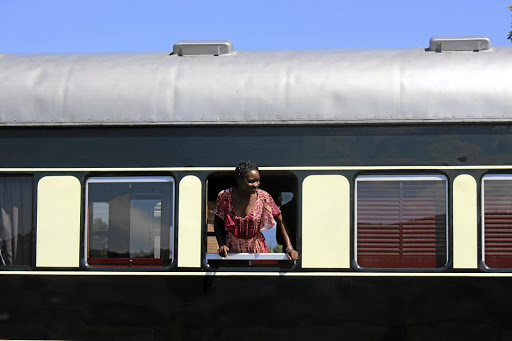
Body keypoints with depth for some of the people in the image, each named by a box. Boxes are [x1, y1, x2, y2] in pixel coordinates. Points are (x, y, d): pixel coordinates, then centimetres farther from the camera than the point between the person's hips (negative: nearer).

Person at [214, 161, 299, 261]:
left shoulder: (263, 197, -13)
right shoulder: (224, 196, -13)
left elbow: (280, 222, -7)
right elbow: (218, 223, 0)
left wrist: (289, 247, -13)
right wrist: (221, 245, -12)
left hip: (257, 250, 0)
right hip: (232, 250, 0)